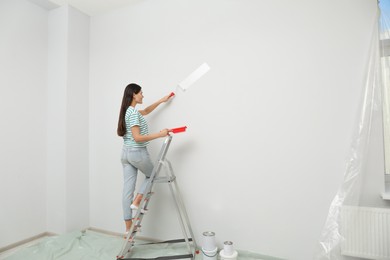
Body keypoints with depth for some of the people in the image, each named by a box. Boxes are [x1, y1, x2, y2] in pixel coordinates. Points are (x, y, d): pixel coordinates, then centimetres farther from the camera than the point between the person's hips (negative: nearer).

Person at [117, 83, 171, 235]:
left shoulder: (128, 111, 13)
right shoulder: (133, 112, -16)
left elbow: (146, 111, 31)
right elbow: (137, 138, -22)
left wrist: (161, 101, 33)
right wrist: (159, 134, -22)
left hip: (126, 152, 8)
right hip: (137, 153, -8)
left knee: (127, 189, 8)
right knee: (152, 176, 20)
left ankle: (128, 228, 16)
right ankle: (136, 202, 11)